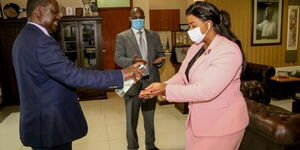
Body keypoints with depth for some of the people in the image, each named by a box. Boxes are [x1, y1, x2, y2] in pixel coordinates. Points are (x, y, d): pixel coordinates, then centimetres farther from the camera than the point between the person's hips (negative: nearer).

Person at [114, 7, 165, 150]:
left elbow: (160, 54, 9)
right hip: (132, 82, -3)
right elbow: (118, 58, -8)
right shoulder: (122, 36, -1)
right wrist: (132, 61, -27)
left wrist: (159, 60, -15)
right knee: (131, 119, 10)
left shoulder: (154, 35, 9)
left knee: (150, 117, 19)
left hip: (151, 81, 3)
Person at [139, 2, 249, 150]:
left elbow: (205, 91, -30)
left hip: (222, 123, -7)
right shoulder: (195, 47, 4)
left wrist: (166, 90, -26)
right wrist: (160, 86, -16)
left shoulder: (229, 51, -23)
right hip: (198, 119, 8)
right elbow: (181, 76, 3)